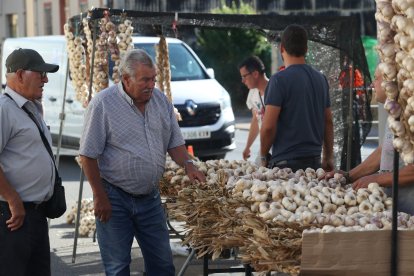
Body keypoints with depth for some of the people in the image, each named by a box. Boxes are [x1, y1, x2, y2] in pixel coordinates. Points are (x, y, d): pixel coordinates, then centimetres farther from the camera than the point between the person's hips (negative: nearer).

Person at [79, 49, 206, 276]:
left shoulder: (160, 100, 4)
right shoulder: (103, 104, -14)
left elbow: (174, 142, 13)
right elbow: (88, 156, -12)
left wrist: (187, 164, -8)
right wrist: (100, 197, -13)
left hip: (150, 197, 5)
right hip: (115, 198, -5)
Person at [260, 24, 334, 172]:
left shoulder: (279, 79, -9)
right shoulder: (321, 79, 10)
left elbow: (268, 126, -13)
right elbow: (328, 122, 15)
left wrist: (263, 156, 0)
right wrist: (328, 158, 21)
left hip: (286, 161, -6)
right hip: (315, 160, 6)